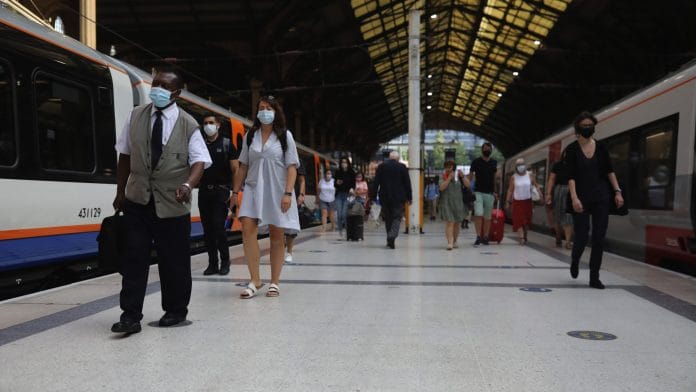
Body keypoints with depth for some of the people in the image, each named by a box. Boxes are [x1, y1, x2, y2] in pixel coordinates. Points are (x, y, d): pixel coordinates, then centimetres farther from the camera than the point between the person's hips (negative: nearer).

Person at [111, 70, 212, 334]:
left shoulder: (188, 124, -2)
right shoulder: (136, 116, 6)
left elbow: (199, 160, -9)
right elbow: (125, 155, 11)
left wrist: (188, 185, -29)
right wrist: (120, 191, 10)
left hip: (172, 204, -2)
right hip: (138, 200, 2)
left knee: (174, 261, 7)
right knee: (134, 258, 0)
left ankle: (175, 311, 24)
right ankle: (130, 316, 7)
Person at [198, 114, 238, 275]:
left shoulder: (226, 144, 2)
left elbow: (235, 170, -1)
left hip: (221, 191, -4)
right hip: (204, 191, 4)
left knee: (218, 226, -11)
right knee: (207, 229, 5)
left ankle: (225, 261, 5)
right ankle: (212, 263, 14)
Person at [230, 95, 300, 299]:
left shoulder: (285, 136, 2)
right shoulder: (250, 136, 9)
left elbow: (292, 167, -3)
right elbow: (243, 166, 13)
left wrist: (288, 193, -13)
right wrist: (235, 191, 9)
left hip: (277, 191, -2)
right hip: (254, 189, 2)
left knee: (277, 236, 3)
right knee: (247, 229, -14)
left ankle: (275, 282, 13)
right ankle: (255, 280, -4)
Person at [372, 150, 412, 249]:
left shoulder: (381, 166, 2)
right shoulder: (402, 167, -3)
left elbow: (376, 182, 1)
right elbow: (407, 183, -1)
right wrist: (409, 197, 6)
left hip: (384, 197, 2)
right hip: (398, 197, -2)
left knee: (388, 218, 13)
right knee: (397, 217, 2)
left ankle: (390, 240, 18)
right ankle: (391, 237, -19)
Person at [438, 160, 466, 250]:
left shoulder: (458, 176, 6)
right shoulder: (443, 176, -1)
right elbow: (441, 187, -15)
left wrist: (463, 177, -12)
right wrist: (449, 178, -19)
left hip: (458, 202, 4)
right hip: (446, 202, -3)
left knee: (457, 223, 10)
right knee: (449, 222, -14)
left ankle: (454, 241, 25)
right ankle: (449, 242, -18)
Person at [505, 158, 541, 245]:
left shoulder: (530, 175, 1)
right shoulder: (513, 177, -1)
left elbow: (536, 185, 5)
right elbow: (510, 190, 1)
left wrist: (539, 193, -11)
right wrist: (508, 201, -3)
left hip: (528, 201, 1)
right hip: (517, 201, -1)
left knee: (527, 220, 8)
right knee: (518, 220, -10)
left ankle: (525, 235, 29)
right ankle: (521, 238, -12)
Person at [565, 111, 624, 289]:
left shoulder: (601, 147, 6)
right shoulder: (572, 149, -4)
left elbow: (609, 171, 9)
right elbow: (570, 176, -10)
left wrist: (617, 191, 0)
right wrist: (574, 197, -21)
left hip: (601, 197, 3)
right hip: (582, 199, -3)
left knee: (599, 238, 0)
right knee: (581, 237, -2)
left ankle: (594, 277, 8)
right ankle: (574, 262, 31)